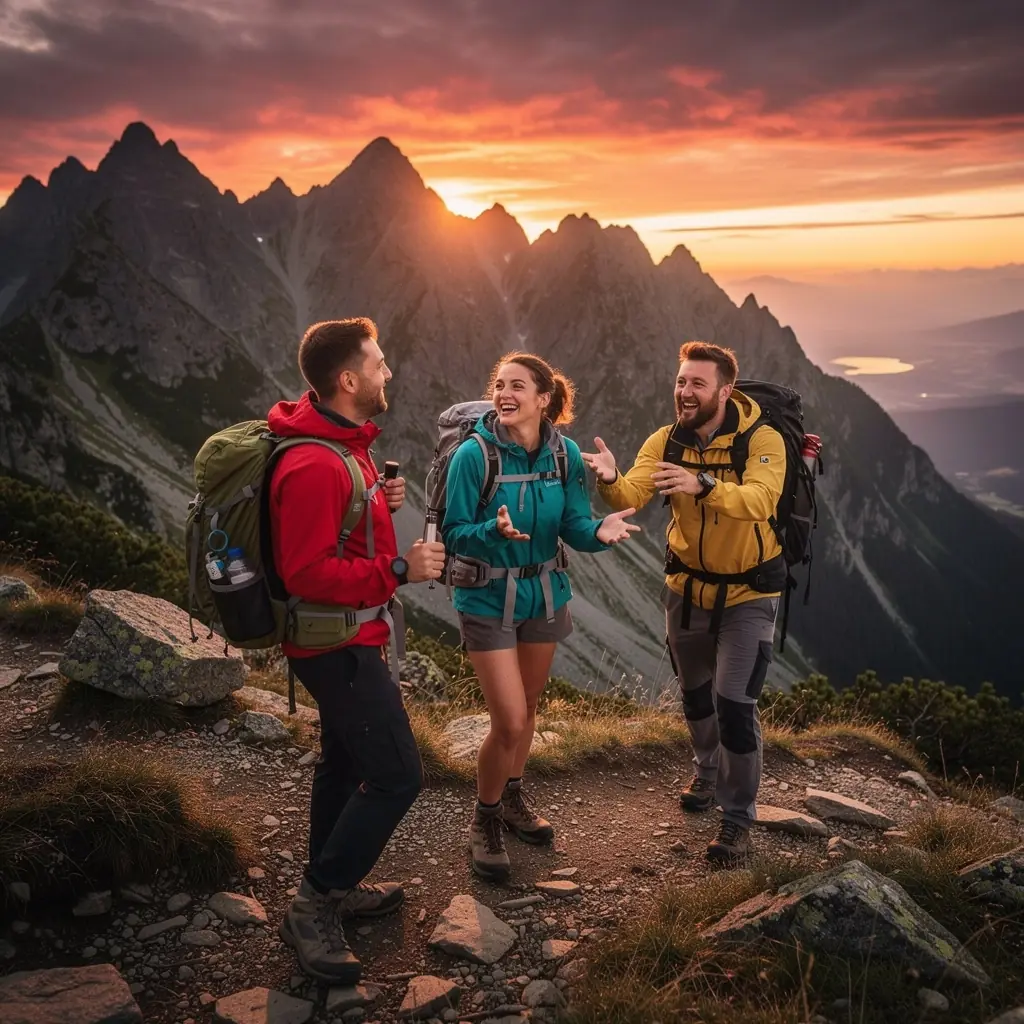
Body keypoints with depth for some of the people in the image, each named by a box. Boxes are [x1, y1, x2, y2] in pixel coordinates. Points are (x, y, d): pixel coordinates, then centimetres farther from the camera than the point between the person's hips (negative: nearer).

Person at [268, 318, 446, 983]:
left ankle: (332, 886, 37)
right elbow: (308, 574, -29)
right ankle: (314, 910, 6)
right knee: (397, 775, -8)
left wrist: (382, 500, 4)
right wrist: (399, 569, -27)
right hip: (337, 645, -11)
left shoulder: (343, 442, 7)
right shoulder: (314, 466, -27)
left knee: (347, 760, 21)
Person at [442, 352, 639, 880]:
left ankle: (512, 797, 44)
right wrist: (494, 531, -37)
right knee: (509, 723, -7)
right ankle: (485, 820, 18)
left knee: (527, 708, 20)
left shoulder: (565, 454, -8)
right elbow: (454, 533, -17)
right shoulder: (474, 454, -19)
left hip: (543, 594, 5)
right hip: (488, 599, -4)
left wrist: (599, 531, -28)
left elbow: (573, 526, -6)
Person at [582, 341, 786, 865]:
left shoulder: (762, 440, -20)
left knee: (734, 703, -7)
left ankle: (738, 817, 13)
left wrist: (702, 484, -55)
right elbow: (632, 496, -23)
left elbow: (760, 500, -38)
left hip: (747, 592, -4)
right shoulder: (665, 441, -9)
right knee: (695, 691, 21)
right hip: (687, 586, 5)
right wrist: (610, 481, -46)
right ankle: (708, 774, 48)